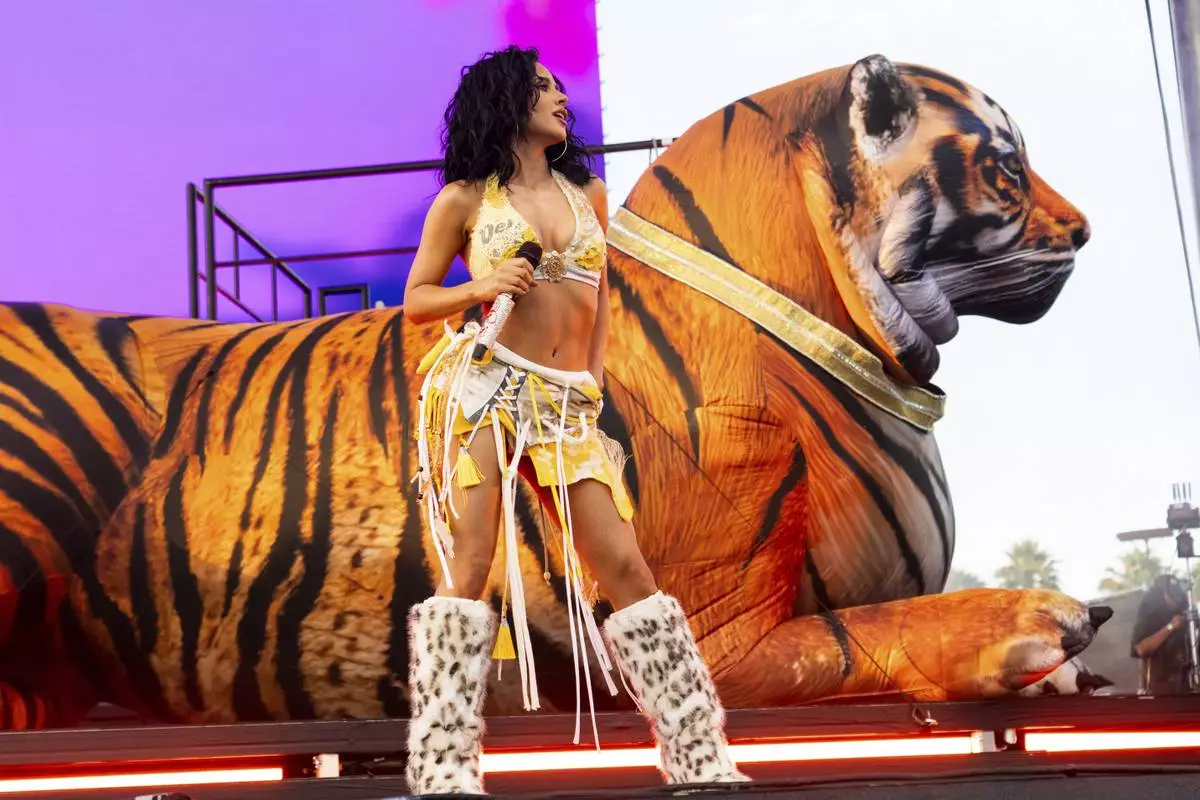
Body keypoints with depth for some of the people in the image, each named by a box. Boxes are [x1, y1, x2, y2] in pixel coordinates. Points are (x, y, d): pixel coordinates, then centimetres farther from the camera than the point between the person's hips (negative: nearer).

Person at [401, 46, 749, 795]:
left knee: (623, 564, -2)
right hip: (482, 385, -3)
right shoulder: (465, 199, 5)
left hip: (568, 404, 3)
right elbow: (416, 299, 8)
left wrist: (593, 383, 15)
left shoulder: (587, 192, 16)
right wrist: (479, 288, -11)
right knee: (472, 566, -10)